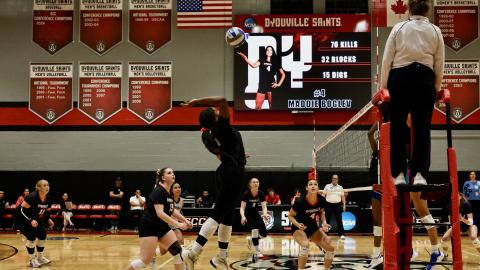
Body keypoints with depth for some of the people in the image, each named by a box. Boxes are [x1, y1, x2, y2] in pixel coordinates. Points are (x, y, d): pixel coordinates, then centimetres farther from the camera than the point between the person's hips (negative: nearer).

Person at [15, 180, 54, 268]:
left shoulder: (47, 199, -7)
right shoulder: (32, 197, -29)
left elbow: (46, 211, 9)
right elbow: (22, 210, -28)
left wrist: (48, 220, -9)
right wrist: (31, 220, -34)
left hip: (35, 219, 8)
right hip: (22, 219, -7)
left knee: (42, 235, 0)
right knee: (31, 237, -17)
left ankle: (40, 257, 18)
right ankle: (32, 260, -1)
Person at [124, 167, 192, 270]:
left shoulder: (168, 192, 10)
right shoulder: (158, 191, -18)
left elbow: (172, 210, 23)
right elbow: (159, 213, -28)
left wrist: (184, 220, 10)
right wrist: (178, 224, -30)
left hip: (161, 226, 9)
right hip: (149, 227, -9)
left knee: (177, 250, 1)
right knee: (146, 260, -13)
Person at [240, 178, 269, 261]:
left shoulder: (261, 194, -14)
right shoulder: (246, 194, -23)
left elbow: (264, 206, -19)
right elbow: (242, 208, -27)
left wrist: (265, 214, -41)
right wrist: (243, 217, -45)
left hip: (256, 214, 5)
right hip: (248, 214, -5)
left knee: (264, 234, 0)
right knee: (255, 229, -26)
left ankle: (251, 239, 31)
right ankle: (257, 252, -20)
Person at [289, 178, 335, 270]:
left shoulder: (321, 200, -16)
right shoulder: (300, 202, -29)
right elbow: (290, 216, -14)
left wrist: (324, 223, -11)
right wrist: (298, 224, -31)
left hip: (313, 228, 5)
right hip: (299, 229, -5)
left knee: (330, 248, -5)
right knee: (305, 244, -36)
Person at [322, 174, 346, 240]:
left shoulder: (340, 187, 10)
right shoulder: (327, 186, 5)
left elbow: (343, 197, 11)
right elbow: (323, 195, 4)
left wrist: (344, 205, 2)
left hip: (337, 205, 1)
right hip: (329, 204, -1)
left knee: (339, 220, -1)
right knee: (326, 220, 1)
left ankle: (341, 234, 2)